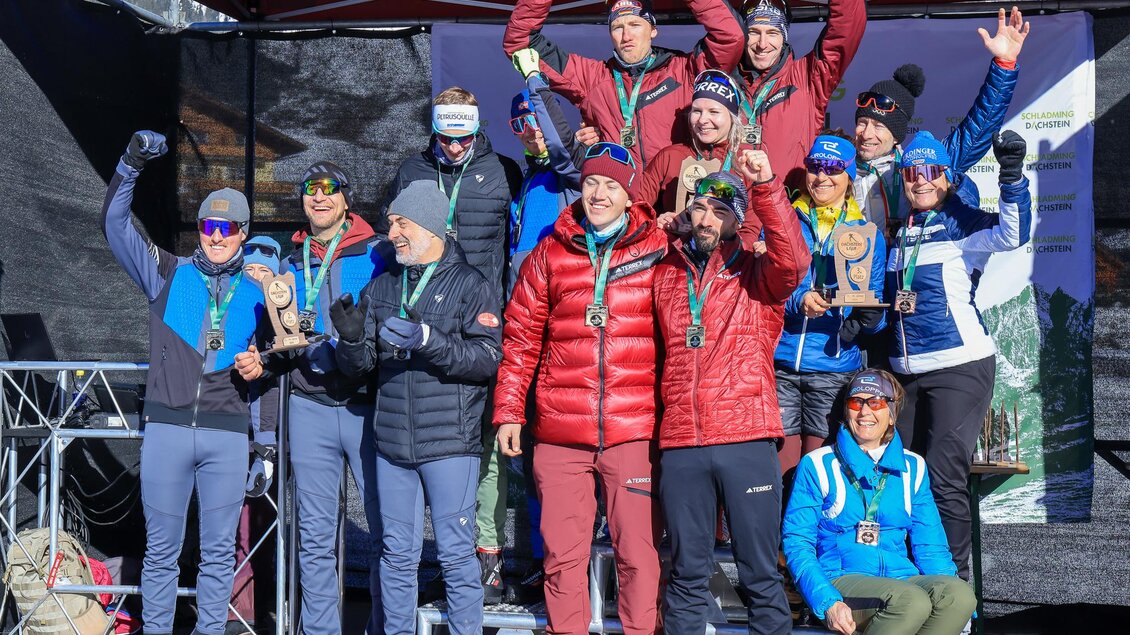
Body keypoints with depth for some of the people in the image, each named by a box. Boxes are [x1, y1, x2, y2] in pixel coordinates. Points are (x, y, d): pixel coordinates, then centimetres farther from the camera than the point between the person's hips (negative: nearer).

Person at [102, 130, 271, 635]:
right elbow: (115, 225, -1)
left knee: (218, 551, 6)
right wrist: (131, 164, -12)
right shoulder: (167, 275, 7)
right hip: (166, 428, -1)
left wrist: (265, 443, 11)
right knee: (161, 550, 6)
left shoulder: (257, 292, 10)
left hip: (228, 436, 1)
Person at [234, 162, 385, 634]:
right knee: (315, 537, 9)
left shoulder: (377, 254, 0)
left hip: (367, 406, -4)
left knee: (384, 528, -3)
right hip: (310, 407, 4)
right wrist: (262, 363, 8)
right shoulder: (293, 263, 15)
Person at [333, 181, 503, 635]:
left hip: (449, 442, -4)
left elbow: (489, 359, -12)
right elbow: (360, 366, 12)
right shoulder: (381, 287, 14)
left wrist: (427, 339, -22)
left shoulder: (470, 285, 0)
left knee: (456, 554, -1)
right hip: (391, 443, 5)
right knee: (397, 553, 11)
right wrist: (352, 340, -9)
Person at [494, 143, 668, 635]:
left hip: (635, 430, -2)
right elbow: (520, 338, 11)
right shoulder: (550, 254, 10)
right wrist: (508, 411, 7)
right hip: (559, 432, 2)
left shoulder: (658, 250, 5)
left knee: (639, 552, 1)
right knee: (563, 554, 7)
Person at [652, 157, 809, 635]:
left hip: (747, 439, -2)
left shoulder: (757, 274, 6)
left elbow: (793, 259, -15)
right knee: (687, 573, 10)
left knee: (760, 572, 3)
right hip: (679, 443, 2)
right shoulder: (665, 272, 15)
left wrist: (766, 186, -23)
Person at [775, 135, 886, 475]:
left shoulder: (867, 233, 10)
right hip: (781, 361, 0)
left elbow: (876, 309, 9)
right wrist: (797, 301, -16)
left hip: (835, 367, 0)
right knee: (783, 467, 0)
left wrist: (866, 316, -14)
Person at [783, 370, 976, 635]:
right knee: (911, 601, -35)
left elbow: (930, 546, 17)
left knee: (960, 594, -29)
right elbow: (797, 543, 0)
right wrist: (828, 602, -16)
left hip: (903, 579, 4)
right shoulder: (818, 465, 6)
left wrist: (951, 597, -3)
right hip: (841, 581, -4)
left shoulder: (913, 467, 18)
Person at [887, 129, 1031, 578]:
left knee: (943, 477, -10)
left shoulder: (961, 223, -5)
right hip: (906, 372, 7)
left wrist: (1012, 176, -36)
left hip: (960, 368, -7)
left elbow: (1012, 234, -26)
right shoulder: (900, 232, 14)